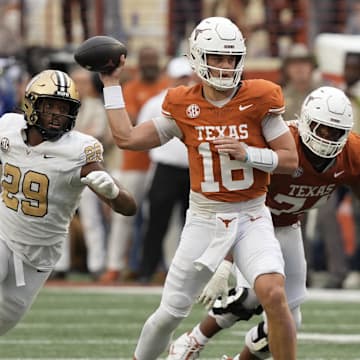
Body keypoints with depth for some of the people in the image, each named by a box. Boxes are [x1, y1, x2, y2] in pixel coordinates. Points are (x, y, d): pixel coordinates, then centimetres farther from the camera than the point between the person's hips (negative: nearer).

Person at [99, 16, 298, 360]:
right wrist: (111, 84, 7)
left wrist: (248, 153, -20)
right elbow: (127, 138, 4)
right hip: (204, 219, 2)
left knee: (273, 295, -26)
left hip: (252, 218, -2)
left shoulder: (258, 99, -7)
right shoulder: (184, 106, -1)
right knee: (170, 312, 7)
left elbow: (290, 159, -4)